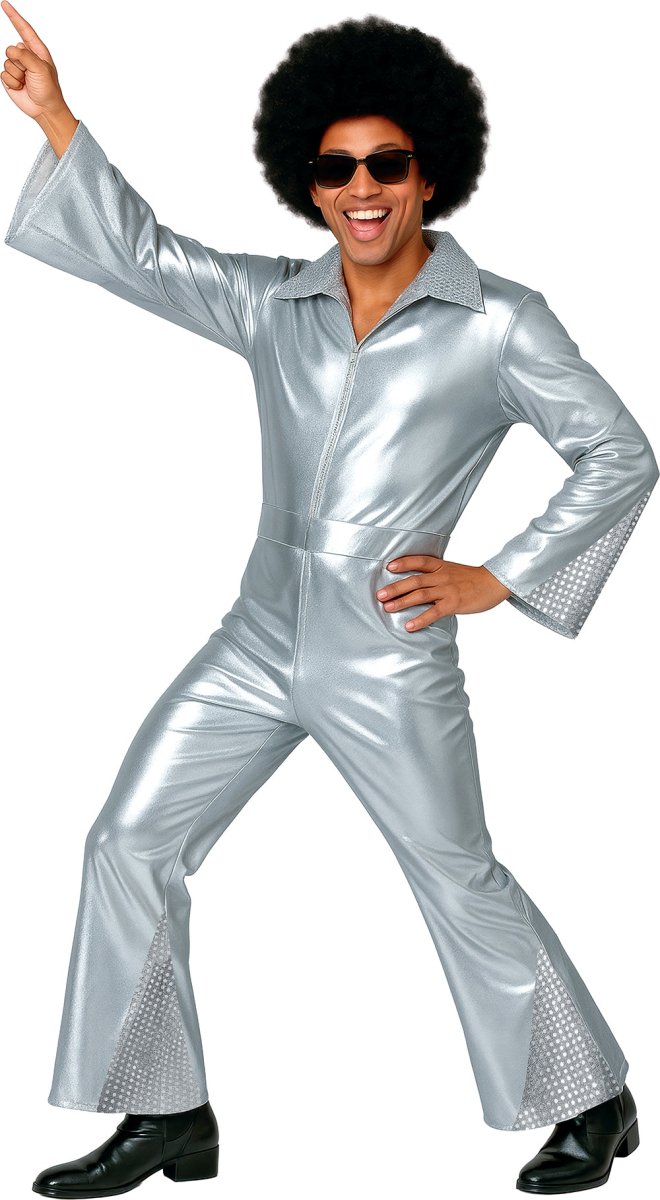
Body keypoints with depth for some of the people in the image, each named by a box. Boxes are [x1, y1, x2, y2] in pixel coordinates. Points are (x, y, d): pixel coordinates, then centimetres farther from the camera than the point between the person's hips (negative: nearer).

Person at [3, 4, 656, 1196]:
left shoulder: (499, 323, -7)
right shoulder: (278, 306, 6)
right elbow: (141, 253, 8)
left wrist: (500, 579, -8)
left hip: (389, 661, -5)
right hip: (259, 638, 5)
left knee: (460, 884, 5)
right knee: (131, 843, 4)